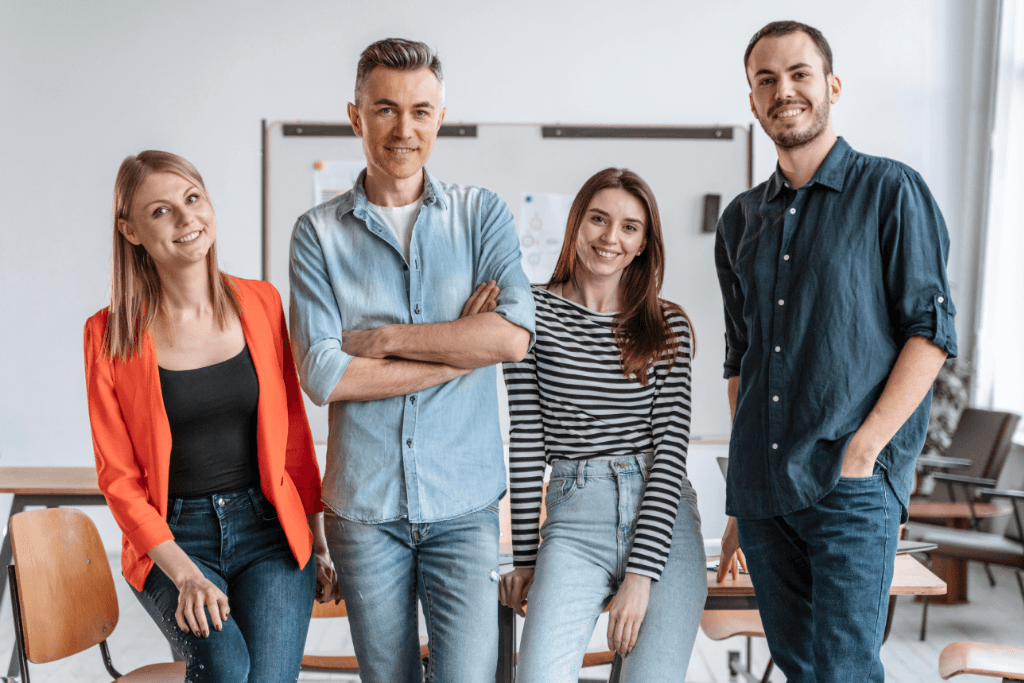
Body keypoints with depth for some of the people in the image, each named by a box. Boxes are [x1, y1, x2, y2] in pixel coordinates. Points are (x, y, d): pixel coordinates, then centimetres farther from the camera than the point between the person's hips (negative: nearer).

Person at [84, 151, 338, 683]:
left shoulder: (261, 304, 3)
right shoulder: (110, 334, -3)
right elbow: (119, 476, -1)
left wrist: (320, 541, 10)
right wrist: (184, 573, -13)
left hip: (269, 529, 2)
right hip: (171, 542, -1)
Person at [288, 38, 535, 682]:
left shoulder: (483, 213, 3)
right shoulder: (318, 232, 2)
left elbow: (513, 335, -12)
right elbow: (323, 375, -10)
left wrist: (381, 339, -11)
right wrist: (460, 347, -11)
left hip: (464, 502, 0)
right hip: (364, 505, 1)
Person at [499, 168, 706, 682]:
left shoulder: (670, 326, 8)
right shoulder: (535, 311, 5)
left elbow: (671, 445, 0)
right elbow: (526, 437, 4)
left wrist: (640, 572, -9)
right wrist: (525, 557, 1)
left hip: (664, 520, 1)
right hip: (575, 522, -1)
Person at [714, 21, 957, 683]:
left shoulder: (890, 191, 0)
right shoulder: (741, 219, 15)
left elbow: (932, 330, -5)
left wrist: (865, 447, -14)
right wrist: (739, 499, 16)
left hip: (851, 487, -5)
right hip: (762, 488, 5)